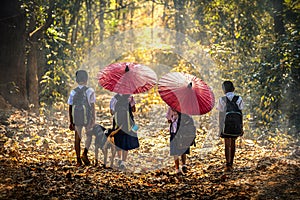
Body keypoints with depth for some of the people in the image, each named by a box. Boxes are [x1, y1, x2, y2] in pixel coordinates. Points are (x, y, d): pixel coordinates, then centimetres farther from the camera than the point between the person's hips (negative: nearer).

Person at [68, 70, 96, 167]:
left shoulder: (73, 92, 2)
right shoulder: (89, 91, -6)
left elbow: (70, 108, 4)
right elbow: (92, 106, -8)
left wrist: (71, 122, 10)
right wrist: (94, 119, -3)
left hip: (76, 118, 2)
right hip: (87, 118, -2)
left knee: (77, 138, 8)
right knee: (89, 136, 16)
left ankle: (78, 160, 7)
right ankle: (85, 153, -5)